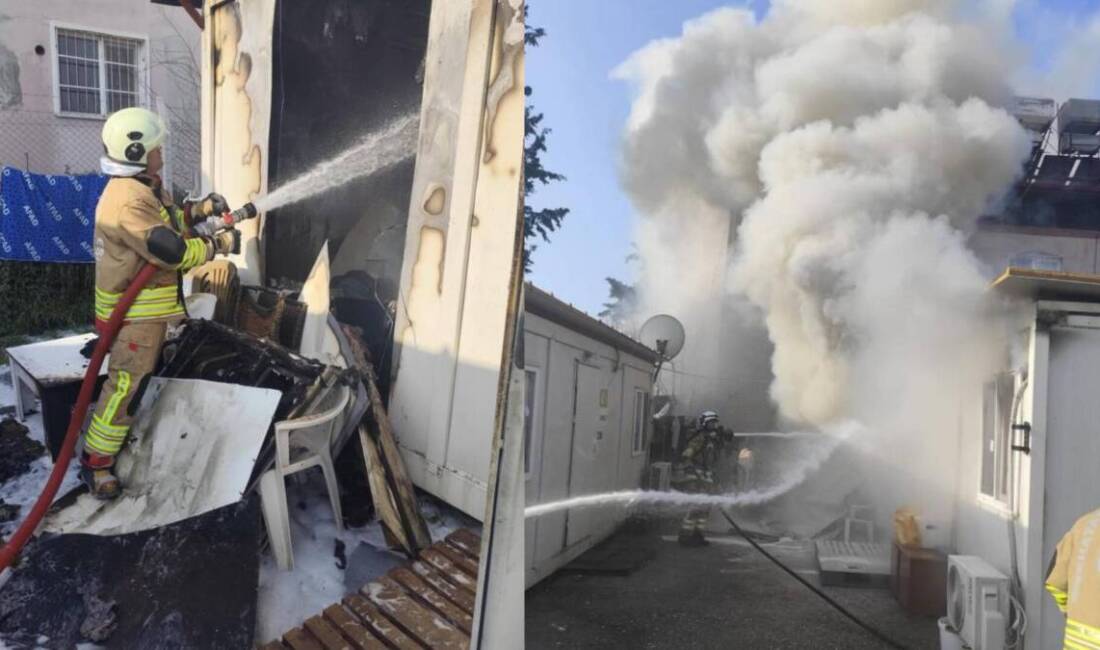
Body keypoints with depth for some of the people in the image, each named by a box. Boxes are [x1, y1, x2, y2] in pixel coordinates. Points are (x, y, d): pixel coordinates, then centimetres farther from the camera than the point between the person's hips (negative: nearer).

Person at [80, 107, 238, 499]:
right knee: (126, 385, -6)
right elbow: (173, 252, -29)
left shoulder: (143, 188, 9)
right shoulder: (127, 202, -25)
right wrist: (220, 245, -16)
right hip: (134, 311, -11)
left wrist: (201, 209, 6)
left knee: (137, 378, 24)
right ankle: (96, 463, 5)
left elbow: (168, 224, 23)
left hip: (148, 305, 11)